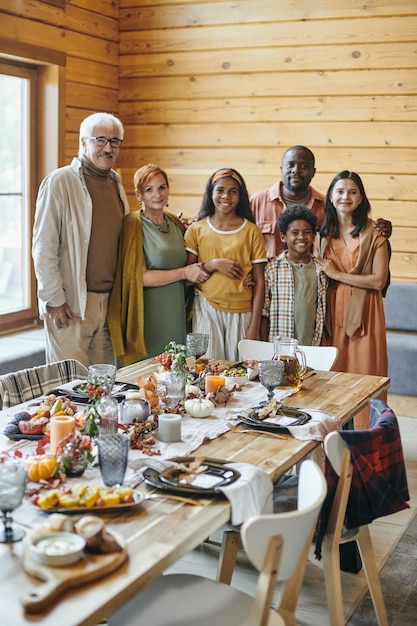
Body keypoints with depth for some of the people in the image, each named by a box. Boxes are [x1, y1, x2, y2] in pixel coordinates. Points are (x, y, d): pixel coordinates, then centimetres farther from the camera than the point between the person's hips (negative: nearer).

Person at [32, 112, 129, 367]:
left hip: (108, 299, 6)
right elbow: (43, 246, -11)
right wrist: (54, 299, -13)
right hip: (70, 302, -6)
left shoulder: (116, 183, 13)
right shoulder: (60, 181, -8)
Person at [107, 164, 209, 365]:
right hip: (149, 317, -6)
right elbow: (139, 277, -16)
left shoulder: (175, 223, 12)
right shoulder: (133, 225, -8)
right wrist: (184, 273, -12)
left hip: (176, 315, 6)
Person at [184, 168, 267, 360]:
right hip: (206, 310, 0)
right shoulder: (196, 229, 4)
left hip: (241, 312, 0)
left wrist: (254, 327, -6)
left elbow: (259, 282, 0)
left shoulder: (251, 231, 2)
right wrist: (213, 265, -15)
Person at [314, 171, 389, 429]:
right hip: (331, 313, 3)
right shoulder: (323, 233, 10)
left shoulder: (375, 233, -3)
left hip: (363, 314, -3)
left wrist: (338, 274, -10)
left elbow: (378, 280, -10)